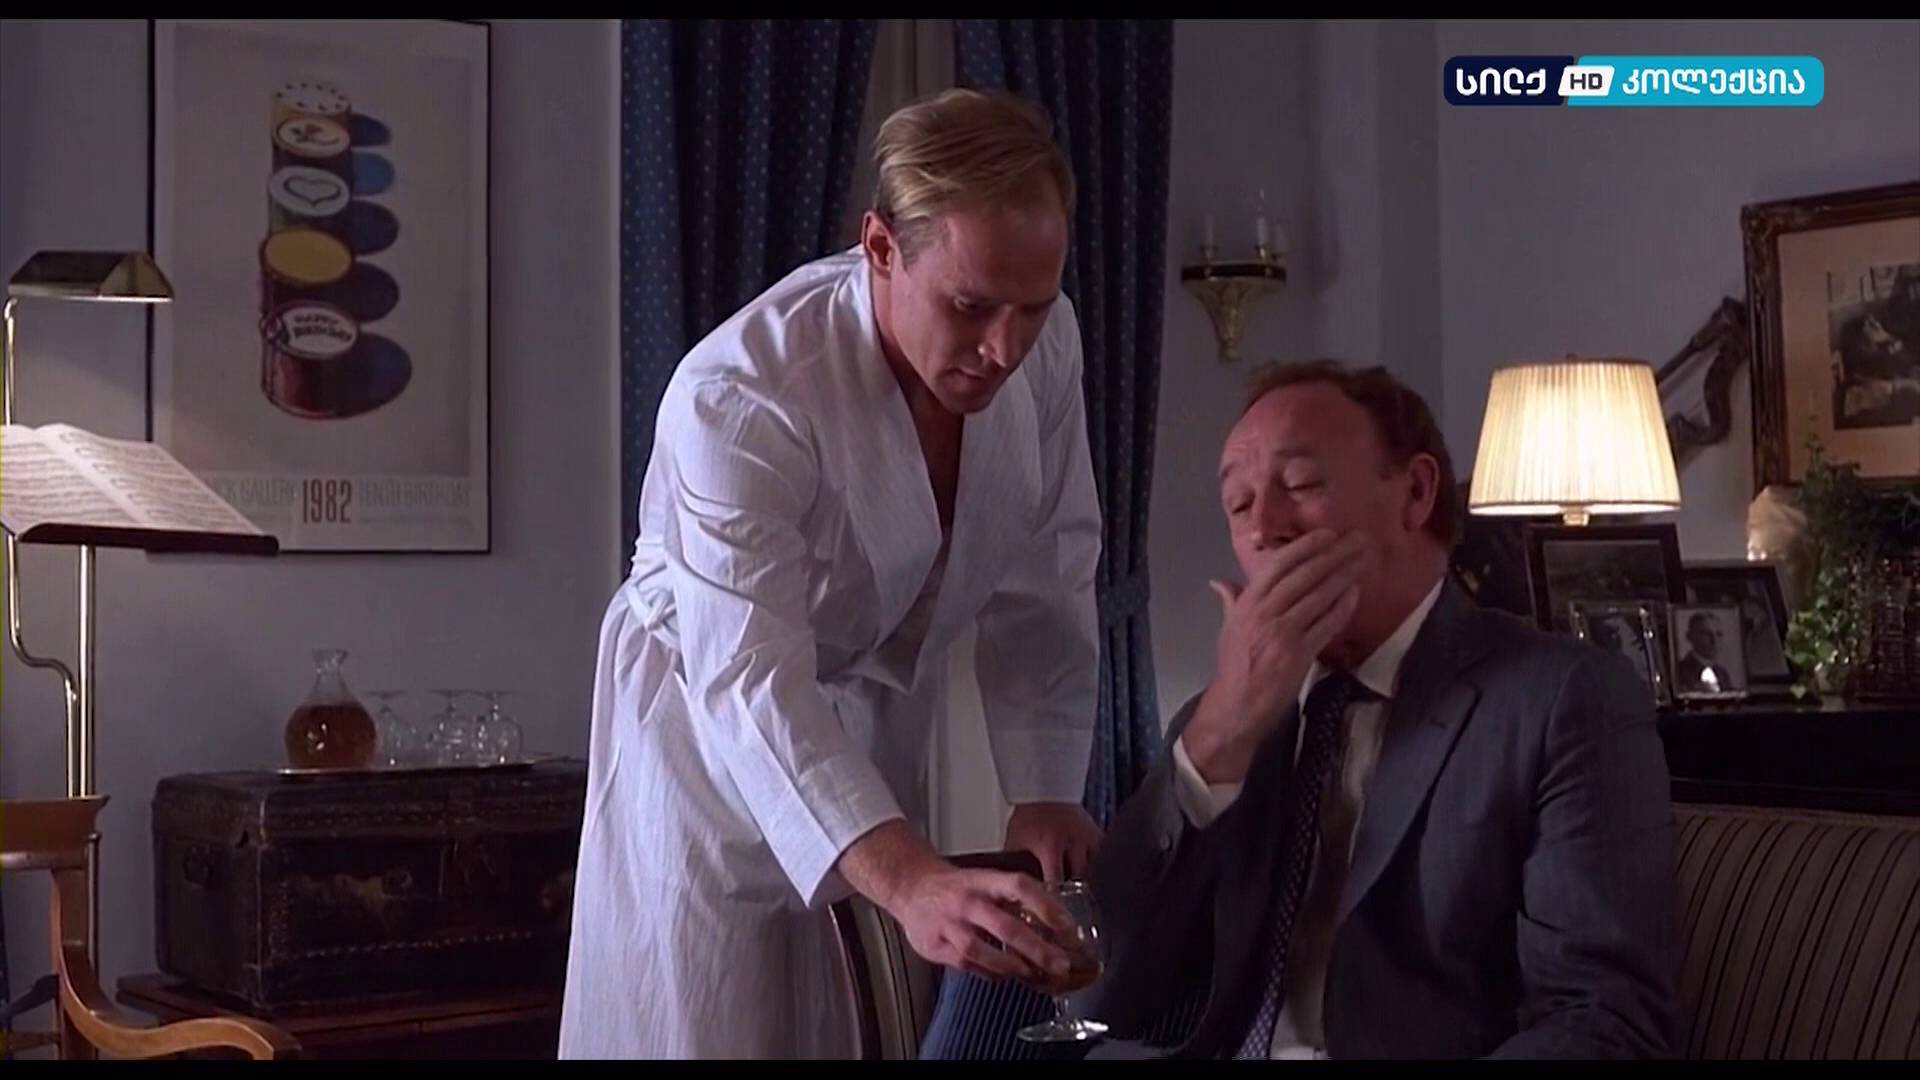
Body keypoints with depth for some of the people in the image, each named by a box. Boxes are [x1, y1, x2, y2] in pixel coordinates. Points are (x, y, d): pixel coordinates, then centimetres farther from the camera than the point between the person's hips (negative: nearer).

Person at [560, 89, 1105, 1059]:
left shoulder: (1044, 342, -16)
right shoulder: (738, 398, -33)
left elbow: (1042, 584, -7)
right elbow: (749, 682, -41)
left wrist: (1043, 794, -14)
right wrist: (905, 880, -54)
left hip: (881, 710, 5)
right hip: (712, 715, -5)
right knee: (707, 1020, 0)